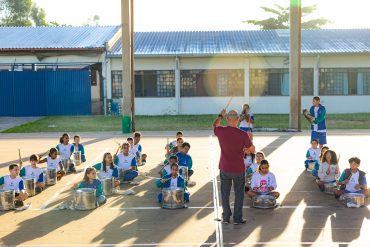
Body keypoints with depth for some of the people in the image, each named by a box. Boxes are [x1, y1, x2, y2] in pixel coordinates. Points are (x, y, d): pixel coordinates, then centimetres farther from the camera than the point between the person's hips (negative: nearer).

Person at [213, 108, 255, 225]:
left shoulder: (221, 131, -12)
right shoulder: (243, 134, -17)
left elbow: (214, 125, 14)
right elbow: (252, 150, -4)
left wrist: (220, 115, 29)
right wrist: (250, 139, 14)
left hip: (224, 168, 2)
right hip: (239, 169, -2)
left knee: (225, 193, 15)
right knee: (239, 194, 13)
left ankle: (226, 217, 22)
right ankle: (238, 218, 17)